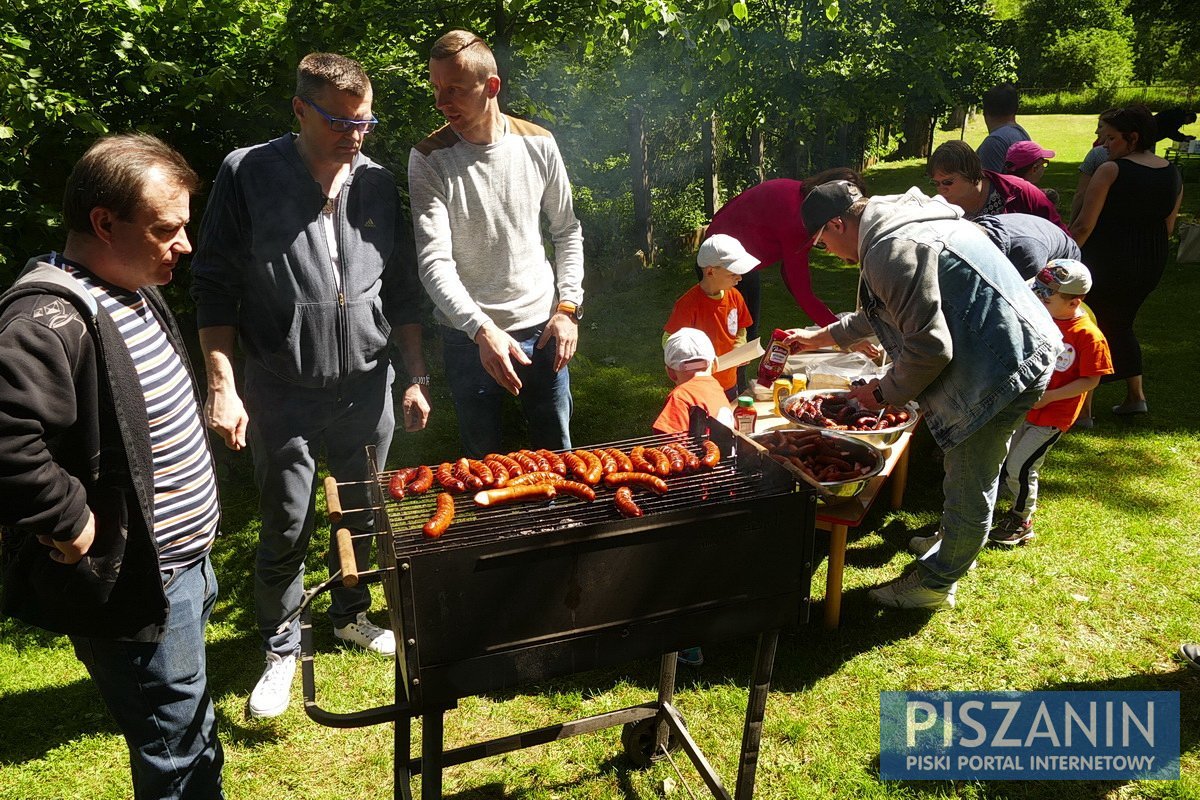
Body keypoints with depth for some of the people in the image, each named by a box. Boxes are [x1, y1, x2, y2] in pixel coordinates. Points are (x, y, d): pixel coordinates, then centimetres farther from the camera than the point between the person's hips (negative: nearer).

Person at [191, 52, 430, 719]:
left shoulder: (377, 185, 3)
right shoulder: (247, 175, -7)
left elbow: (401, 290, 10)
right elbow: (214, 287, -5)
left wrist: (415, 376, 7)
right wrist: (223, 385, -12)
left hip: (368, 385, 3)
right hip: (284, 392, -3)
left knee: (363, 516, 16)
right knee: (285, 530, 6)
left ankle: (352, 616, 40)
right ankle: (280, 649, 28)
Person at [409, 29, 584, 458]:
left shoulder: (538, 144, -3)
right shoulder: (430, 159, -11)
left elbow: (567, 231, 8)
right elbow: (434, 262, -19)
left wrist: (568, 308, -2)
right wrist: (482, 330, -32)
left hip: (542, 326, 2)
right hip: (470, 336, -2)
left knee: (558, 453, 14)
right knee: (483, 460, 12)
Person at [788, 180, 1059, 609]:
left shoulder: (891, 251, -21)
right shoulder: (903, 224, 14)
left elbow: (929, 348, -23)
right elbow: (885, 313, 30)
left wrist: (883, 393, -7)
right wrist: (821, 337, 36)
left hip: (1004, 366, -11)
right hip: (1023, 348, 11)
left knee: (968, 487, 5)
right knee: (972, 473, 27)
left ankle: (935, 583, 21)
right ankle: (953, 541, 47)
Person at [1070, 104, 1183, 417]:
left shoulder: (1111, 170, -15)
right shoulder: (1172, 174, 5)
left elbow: (1084, 226, -18)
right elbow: (1168, 227, 13)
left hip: (1107, 263, -7)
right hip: (1151, 265, 7)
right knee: (1121, 324, 24)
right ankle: (1136, 395, 27)